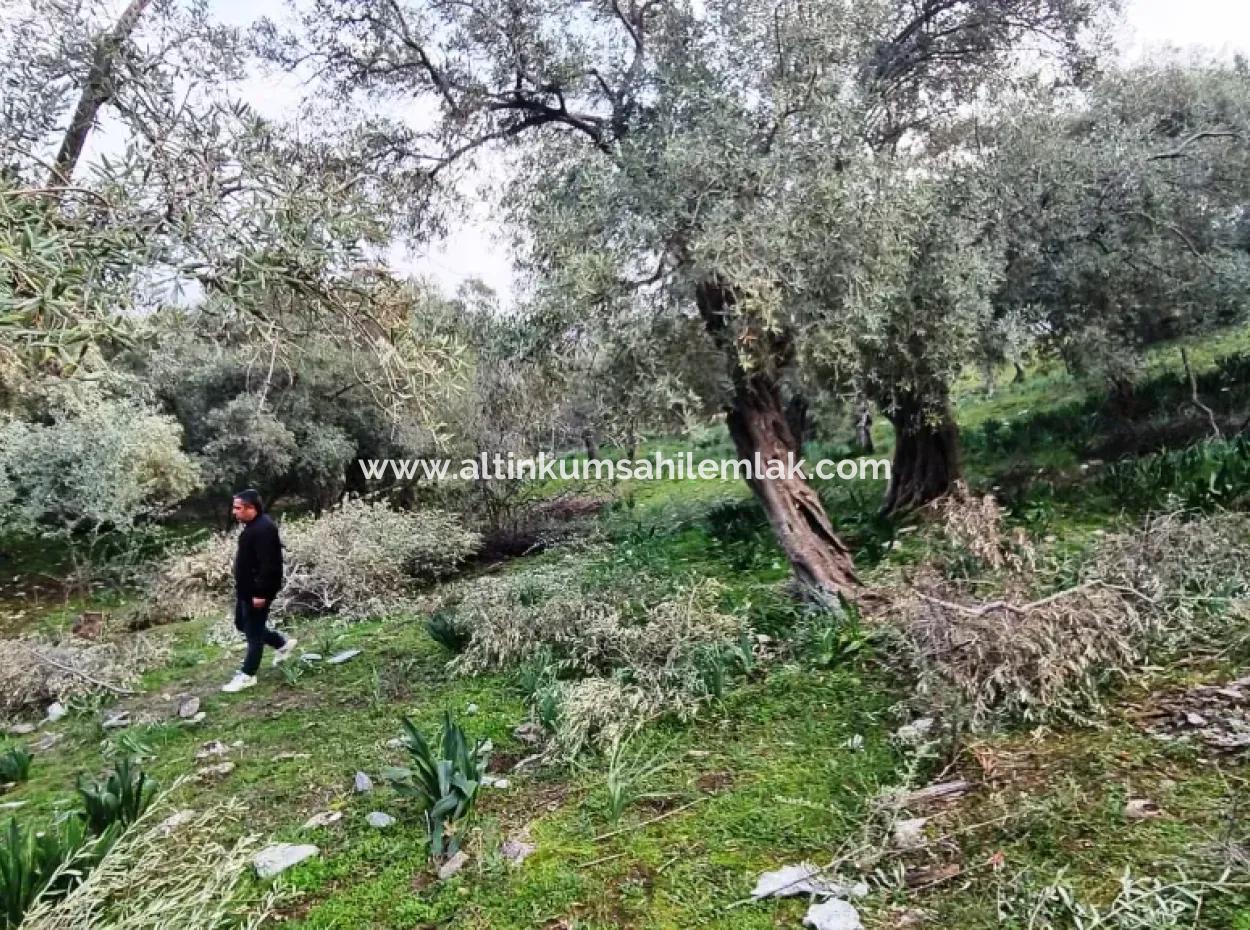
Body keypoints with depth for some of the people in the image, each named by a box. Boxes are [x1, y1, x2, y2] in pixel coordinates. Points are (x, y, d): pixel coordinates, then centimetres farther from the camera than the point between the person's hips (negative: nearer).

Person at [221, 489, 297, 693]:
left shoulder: (264, 529, -24)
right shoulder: (253, 525, 10)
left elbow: (268, 565, -27)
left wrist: (261, 593, -27)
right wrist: (250, 590, 22)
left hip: (257, 591, -11)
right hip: (247, 589, 11)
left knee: (253, 632, 1)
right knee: (242, 625, 21)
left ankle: (247, 675, 13)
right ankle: (283, 643, 32)